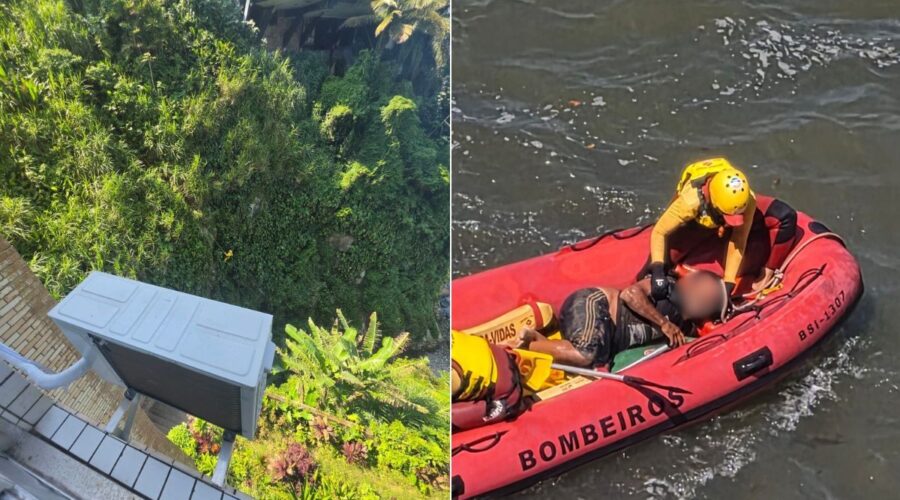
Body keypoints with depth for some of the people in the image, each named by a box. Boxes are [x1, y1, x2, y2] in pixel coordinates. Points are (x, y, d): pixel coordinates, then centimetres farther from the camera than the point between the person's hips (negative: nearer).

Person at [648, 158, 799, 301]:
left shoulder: (747, 200, -37)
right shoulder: (691, 201, -43)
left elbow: (738, 244, -30)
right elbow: (659, 233, -36)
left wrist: (728, 284, -32)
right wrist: (658, 272, -46)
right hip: (698, 221, -1)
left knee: (786, 216, -21)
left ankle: (767, 274, -9)